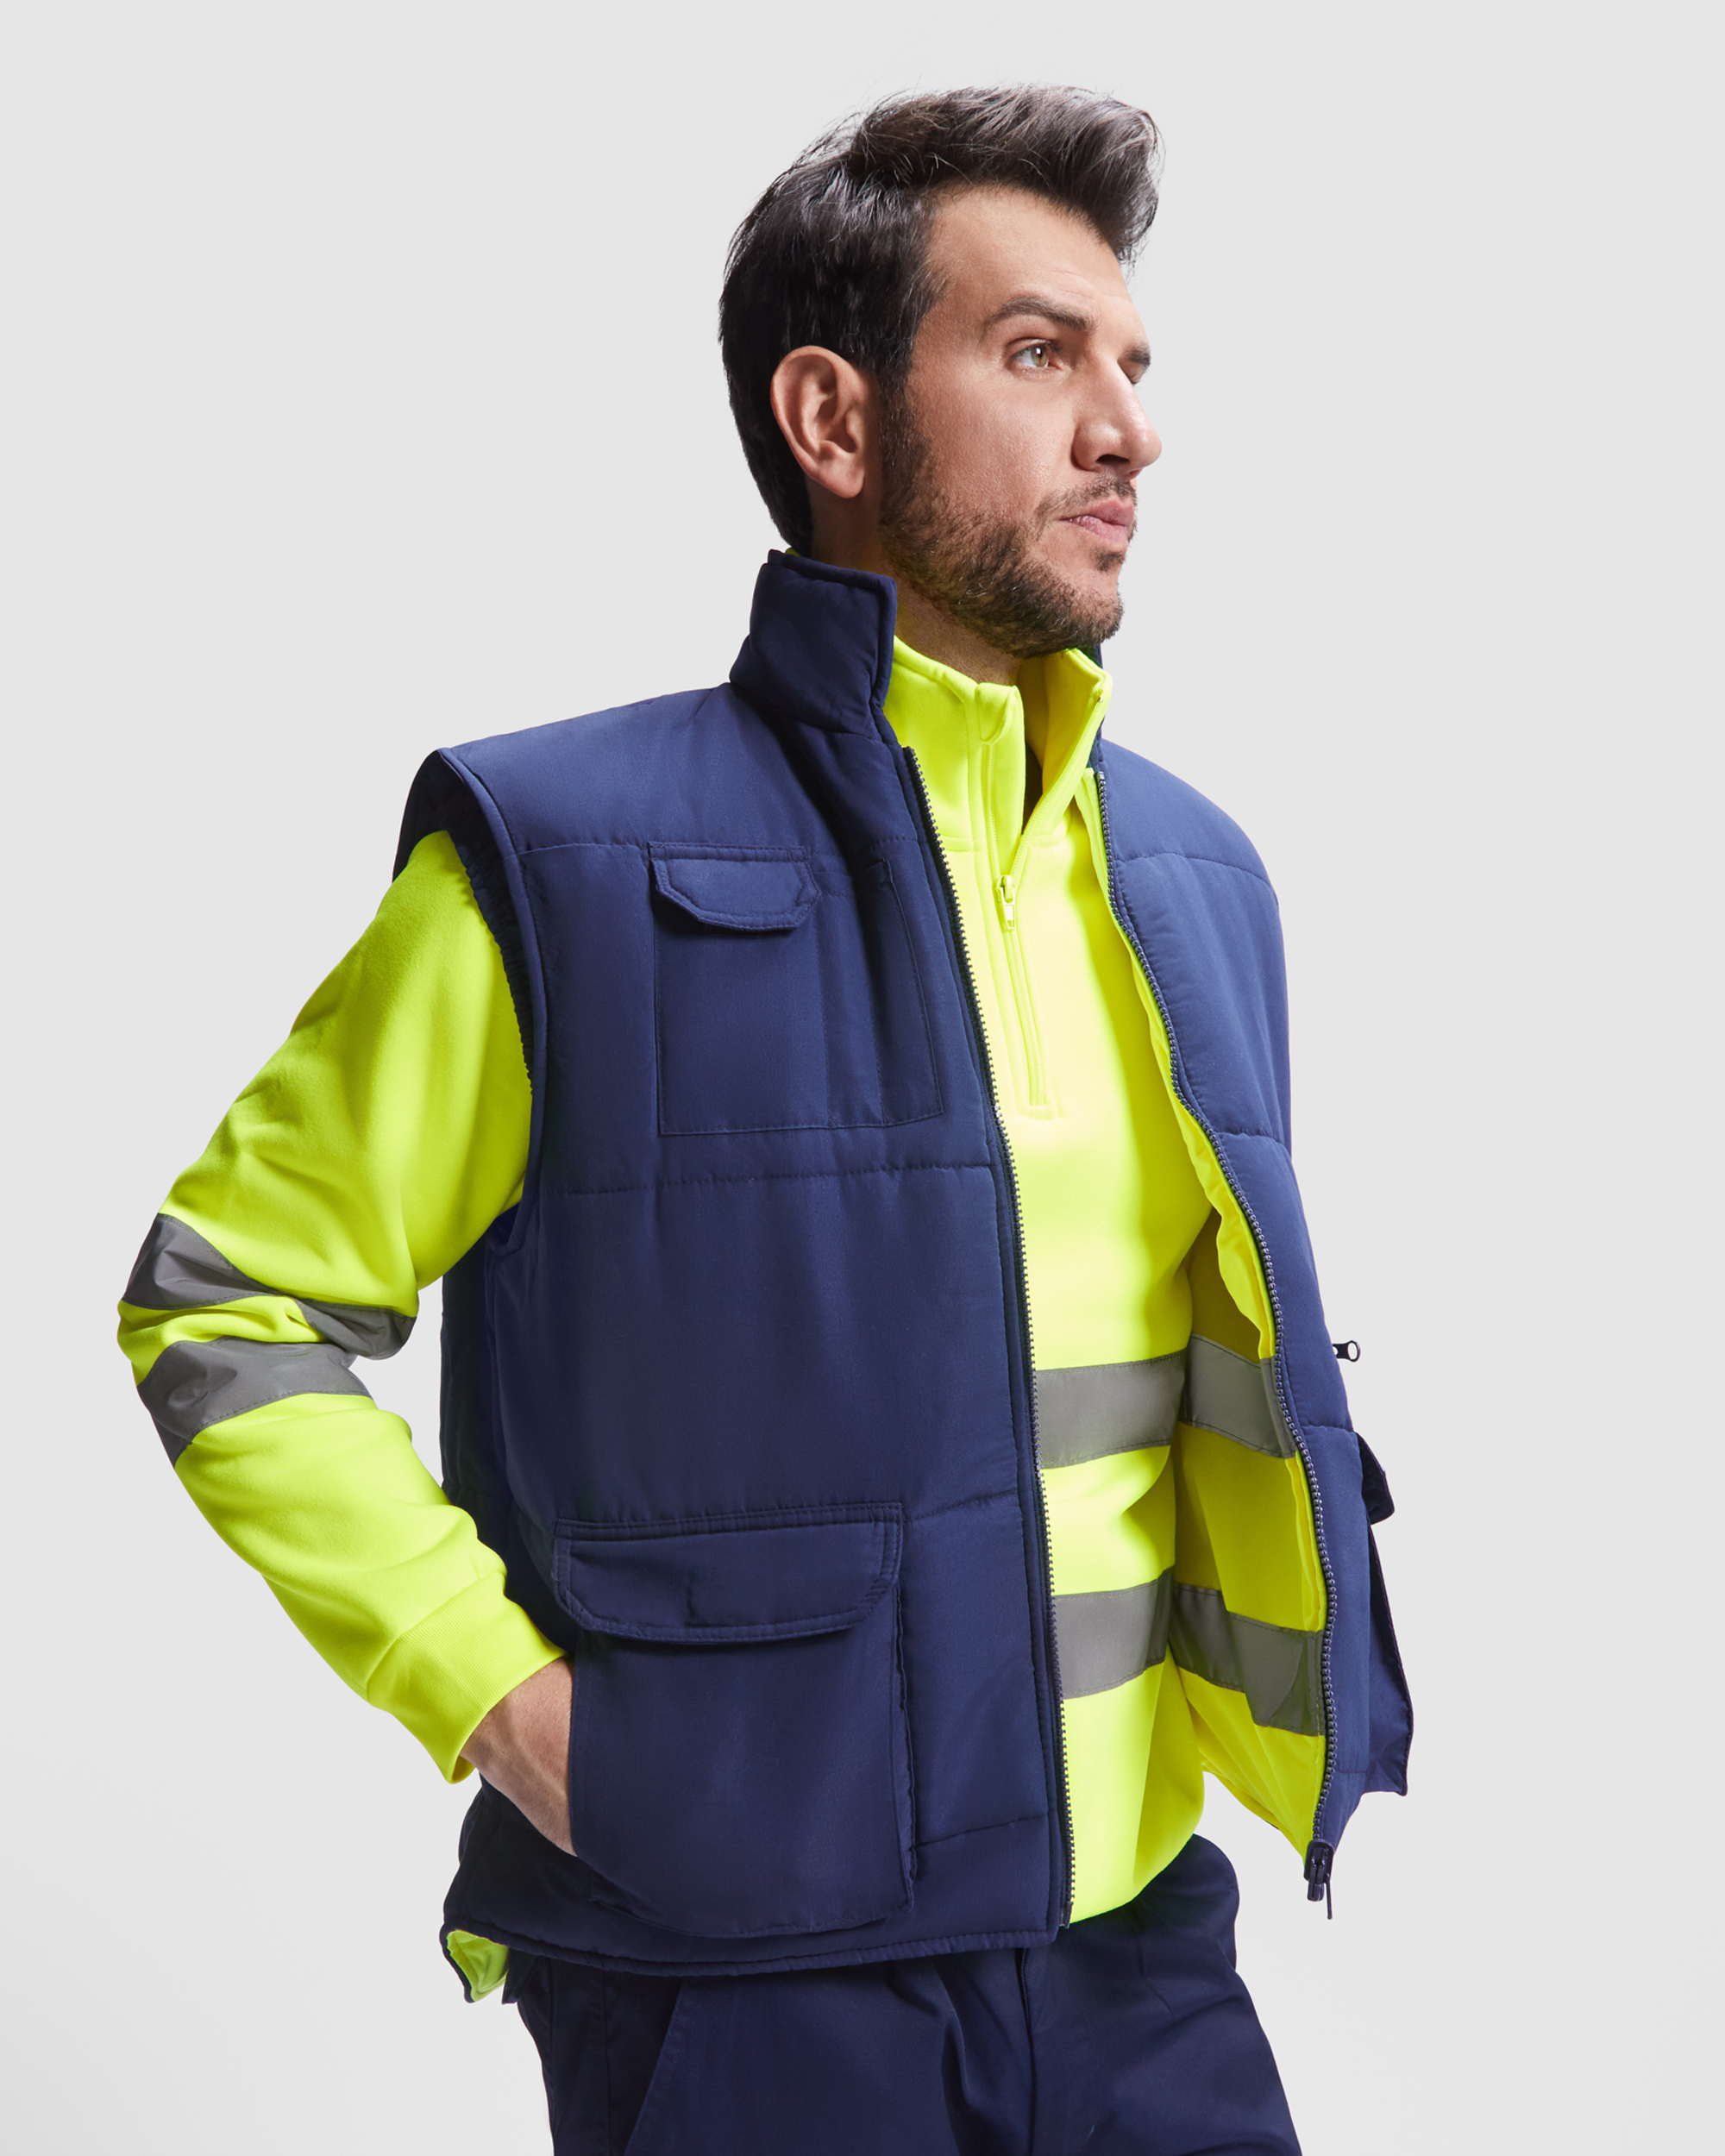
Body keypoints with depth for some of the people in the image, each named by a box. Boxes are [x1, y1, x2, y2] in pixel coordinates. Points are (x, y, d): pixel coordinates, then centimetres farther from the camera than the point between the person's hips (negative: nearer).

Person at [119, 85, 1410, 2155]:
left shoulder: (1193, 877, 7)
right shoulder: (566, 860, -12)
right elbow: (221, 1309, -6)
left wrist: (1268, 1673, 9)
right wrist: (501, 1694, -13)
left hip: (1141, 1945, 5)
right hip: (748, 1977, -5)